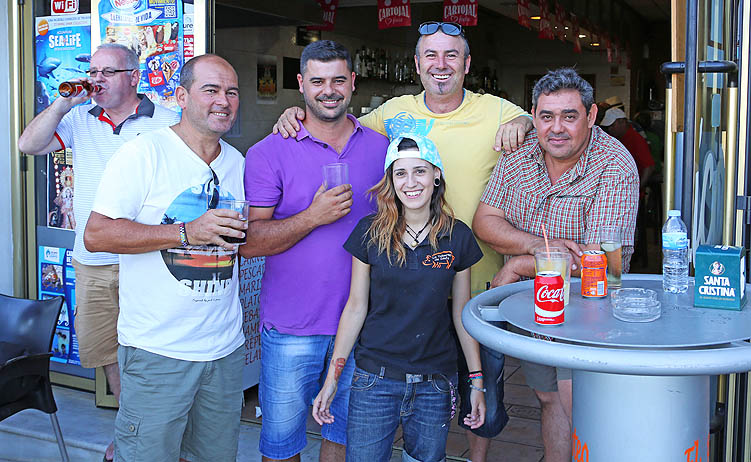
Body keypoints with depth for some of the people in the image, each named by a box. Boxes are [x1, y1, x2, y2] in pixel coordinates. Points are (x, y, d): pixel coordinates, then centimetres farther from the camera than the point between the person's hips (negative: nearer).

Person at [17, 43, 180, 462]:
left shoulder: (166, 122, -3)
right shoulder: (80, 118, 9)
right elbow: (29, 145, 1)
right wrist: (64, 102, -8)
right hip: (91, 263, 5)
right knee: (105, 350, 14)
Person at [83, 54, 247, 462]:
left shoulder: (237, 163, 12)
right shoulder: (142, 154, -9)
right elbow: (96, 235, -16)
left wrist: (241, 232, 4)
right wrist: (187, 232, -21)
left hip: (225, 347, 6)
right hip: (157, 350, -6)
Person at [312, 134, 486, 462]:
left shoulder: (458, 237, -1)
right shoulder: (370, 232, -4)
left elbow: (462, 313, 6)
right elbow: (356, 308, 0)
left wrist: (477, 380, 6)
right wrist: (331, 379, 1)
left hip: (435, 384, 1)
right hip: (374, 380, -1)